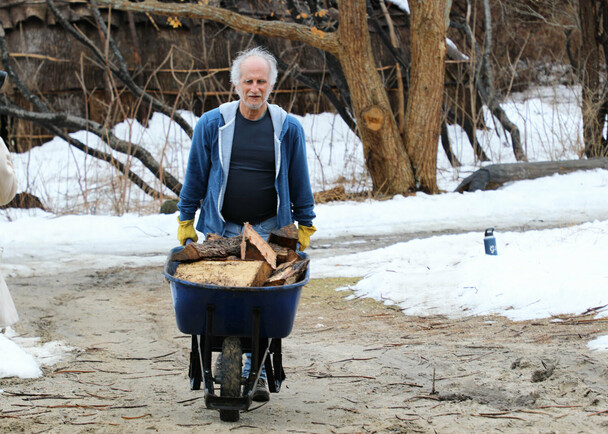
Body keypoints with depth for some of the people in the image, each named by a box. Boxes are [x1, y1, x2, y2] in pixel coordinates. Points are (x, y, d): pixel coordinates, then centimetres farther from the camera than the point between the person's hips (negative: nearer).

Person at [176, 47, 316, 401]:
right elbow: (195, 177, 8)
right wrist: (186, 223, 8)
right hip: (221, 230, 0)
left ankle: (256, 372, 9)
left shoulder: (288, 128, 2)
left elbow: (300, 183, 10)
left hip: (269, 230, 0)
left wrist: (304, 228, 10)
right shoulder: (212, 124, 1)